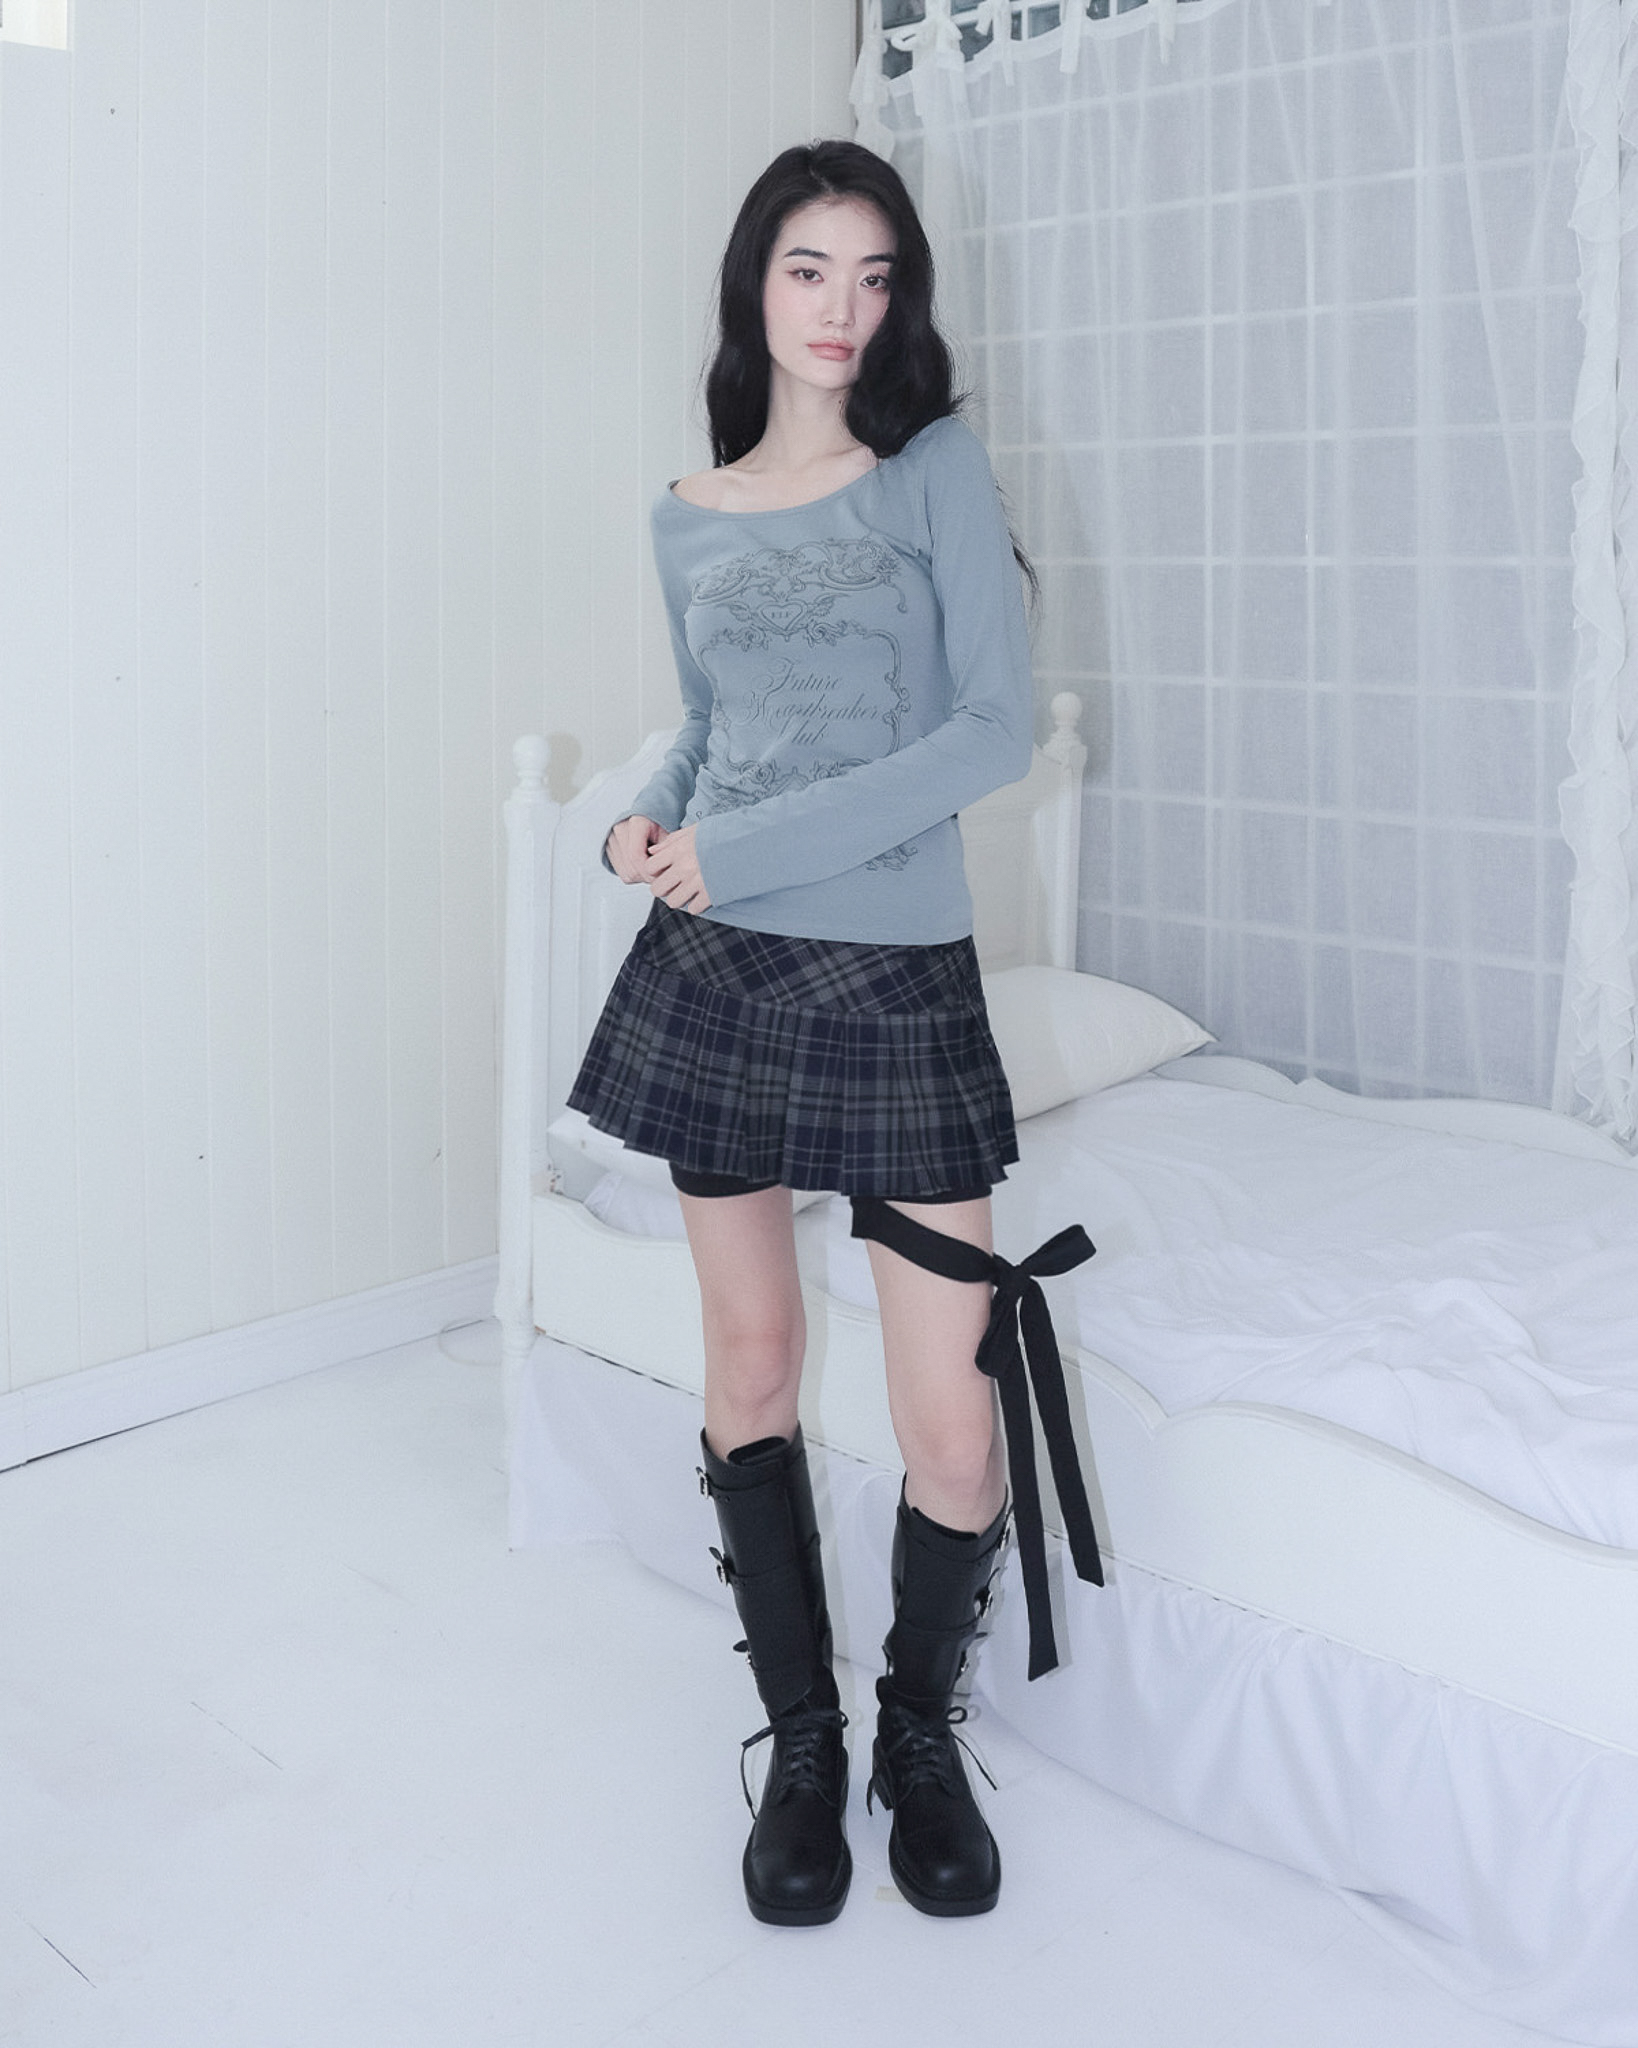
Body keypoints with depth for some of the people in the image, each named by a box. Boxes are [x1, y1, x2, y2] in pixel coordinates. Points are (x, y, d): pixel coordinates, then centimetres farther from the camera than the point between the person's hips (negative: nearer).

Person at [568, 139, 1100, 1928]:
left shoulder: (939, 471, 0)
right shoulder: (687, 518, 11)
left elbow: (995, 728, -9)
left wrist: (748, 847, -13)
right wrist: (646, 815, 0)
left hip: (898, 976, -3)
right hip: (718, 973, 3)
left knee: (952, 1430, -5)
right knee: (750, 1368, 9)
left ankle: (920, 1730, 24)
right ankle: (800, 1740, 29)